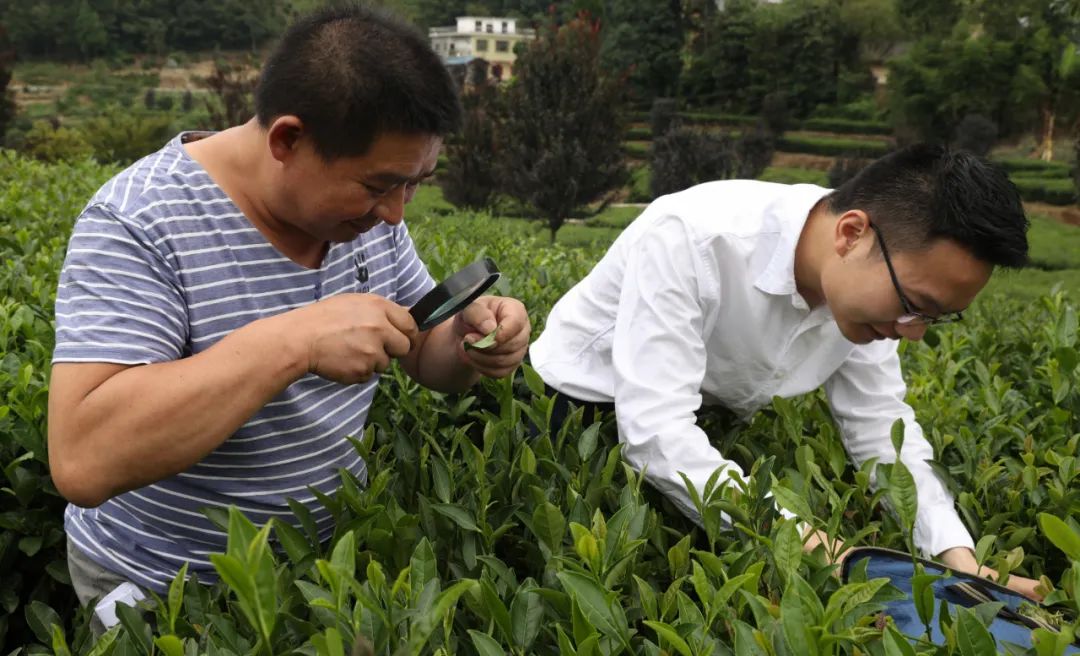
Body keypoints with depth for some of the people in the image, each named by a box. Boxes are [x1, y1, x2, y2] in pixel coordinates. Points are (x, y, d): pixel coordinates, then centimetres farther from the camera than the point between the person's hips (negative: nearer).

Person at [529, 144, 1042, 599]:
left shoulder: (867, 282, -14)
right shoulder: (689, 237, -36)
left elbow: (882, 430, -7)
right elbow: (654, 431, -41)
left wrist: (958, 557, -21)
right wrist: (806, 543, -46)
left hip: (707, 437, 5)